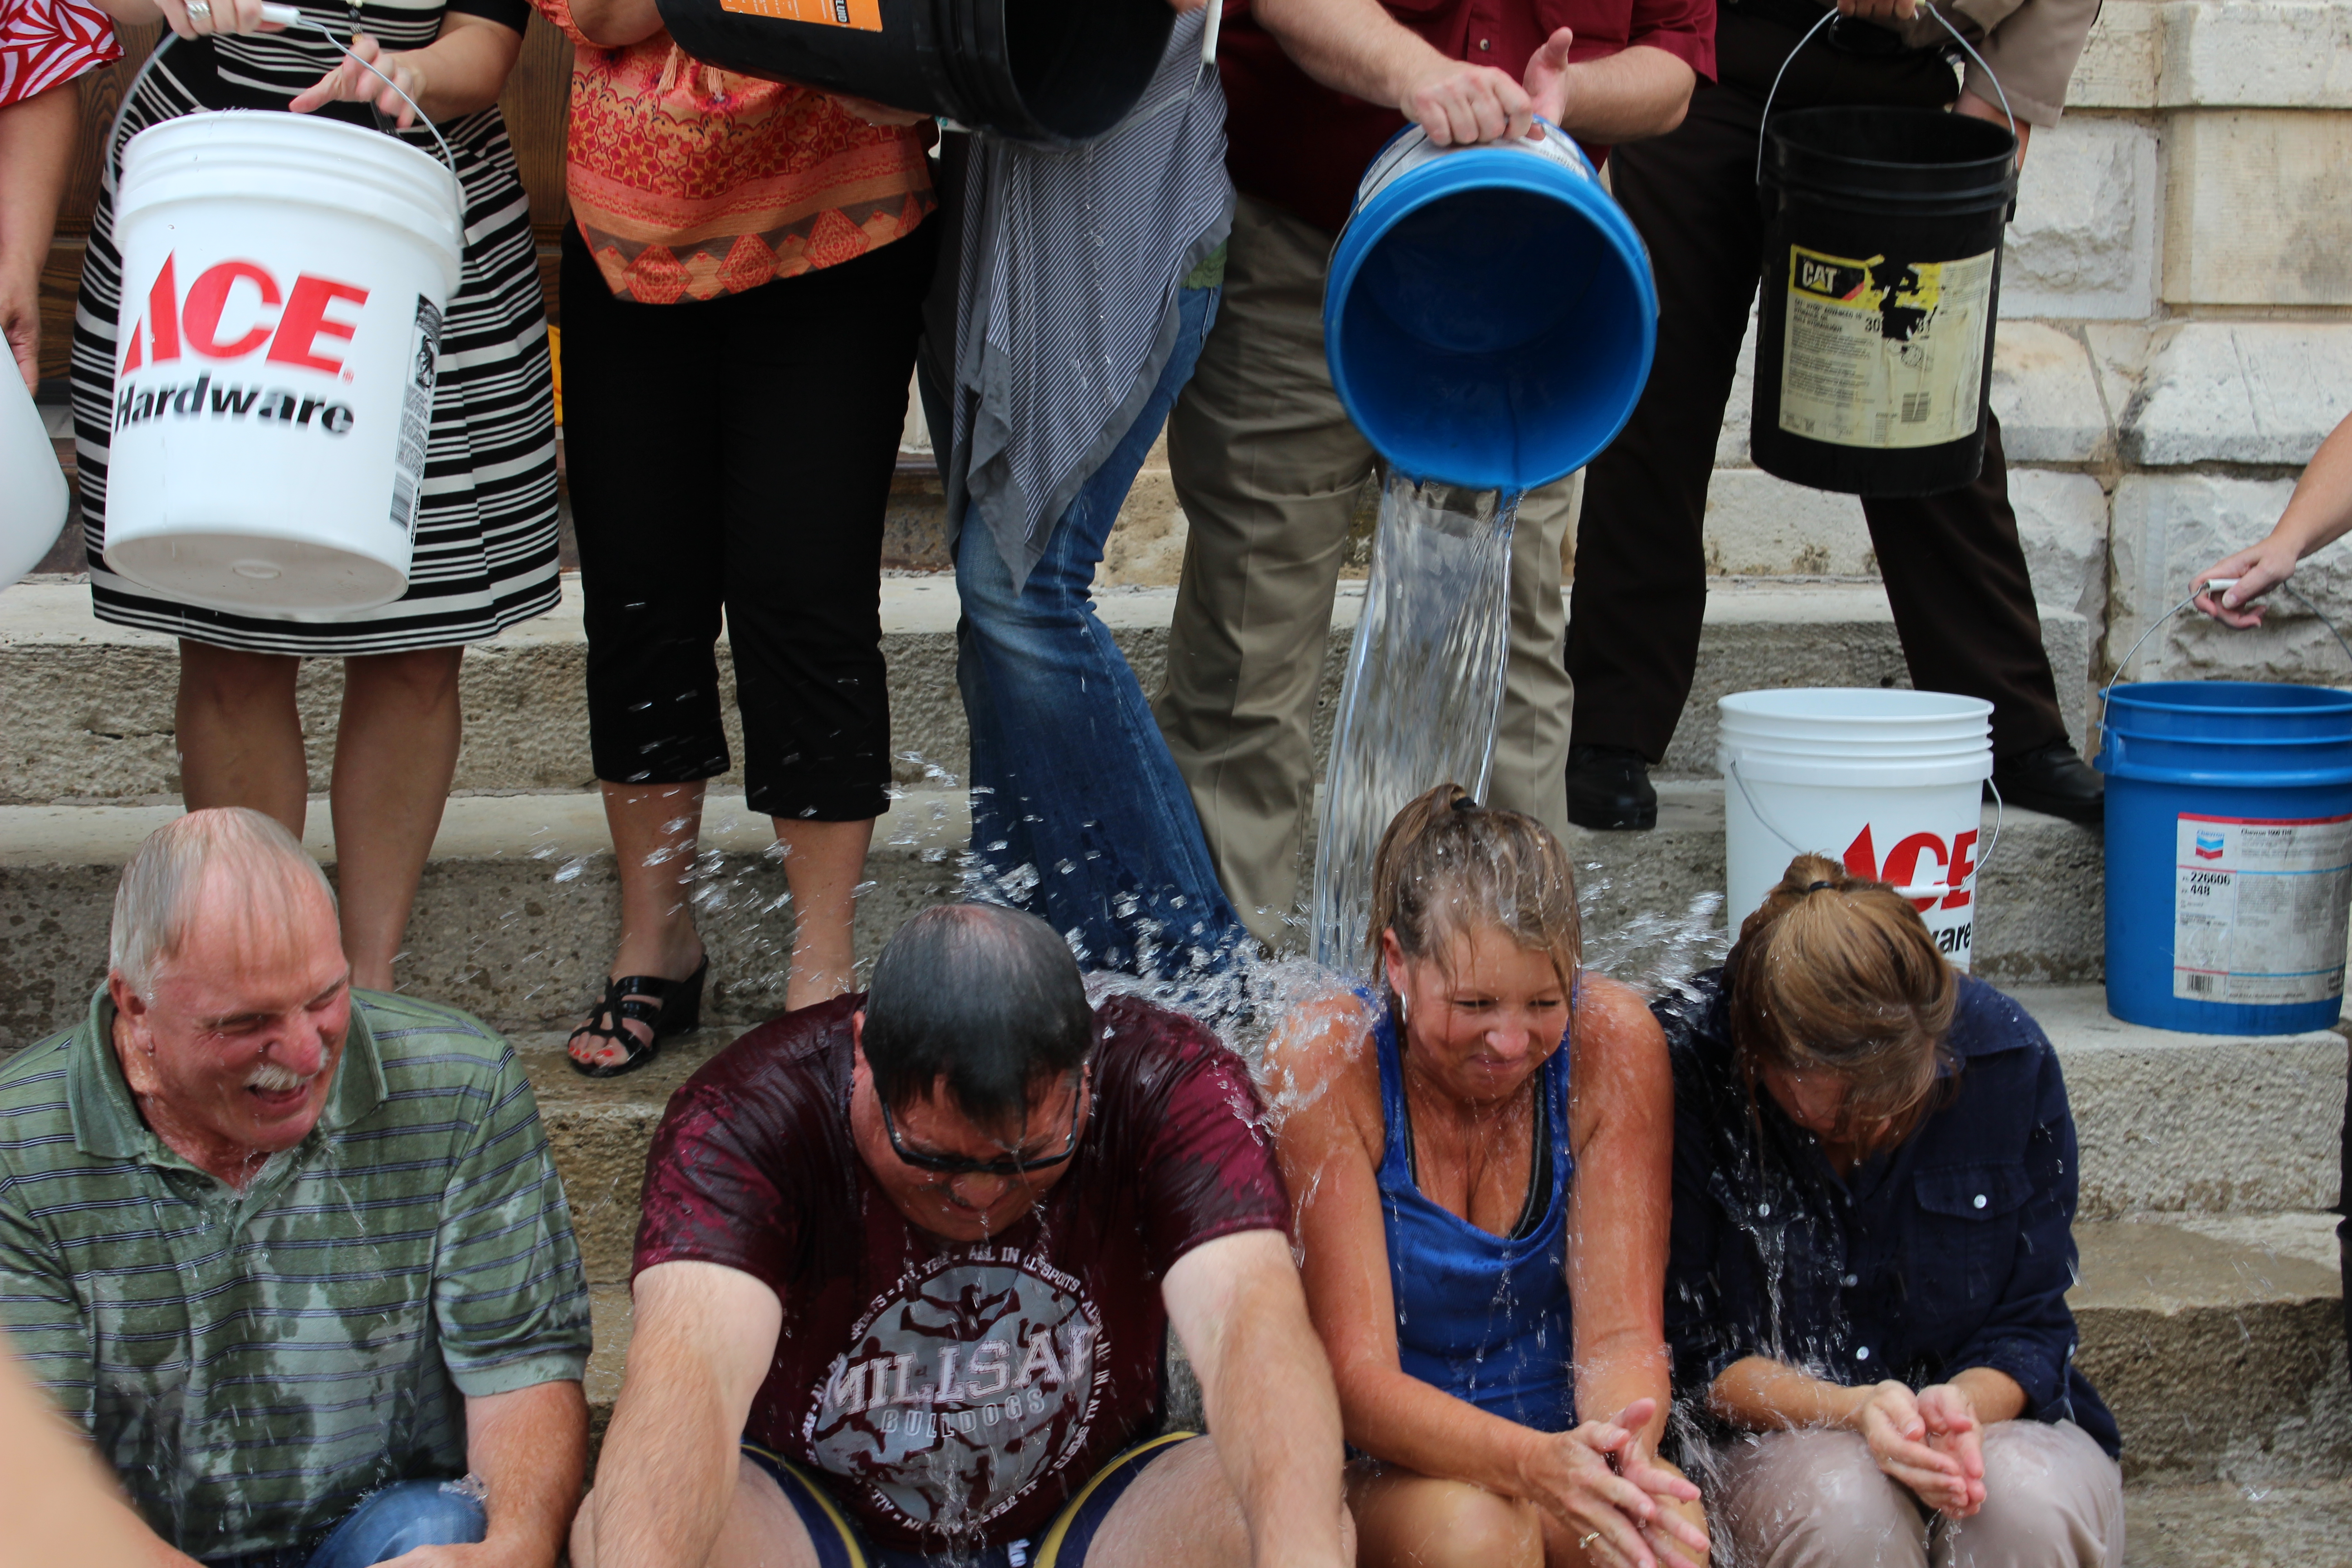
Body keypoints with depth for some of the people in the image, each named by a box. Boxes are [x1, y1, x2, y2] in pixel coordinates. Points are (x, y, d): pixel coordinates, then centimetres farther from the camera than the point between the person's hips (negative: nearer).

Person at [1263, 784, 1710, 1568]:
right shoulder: (1326, 1062, -16)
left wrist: (1623, 1460, -35)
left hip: (1561, 1445, 1)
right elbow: (1356, 1376, -20)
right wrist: (1533, 1462, -39)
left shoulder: (1612, 1042, -10)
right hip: (1384, 1474, -1)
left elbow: (1622, 1334, -11)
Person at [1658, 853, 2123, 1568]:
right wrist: (1851, 1409, -29)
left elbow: (2030, 1327, -5)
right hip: (1778, 1441, 0)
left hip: (1993, 1413, 1)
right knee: (1843, 1504, -36)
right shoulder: (1684, 1070, -18)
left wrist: (1963, 1402, -28)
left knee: (2029, 1501, -34)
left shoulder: (2009, 1058, -13)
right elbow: (1692, 1350, -12)